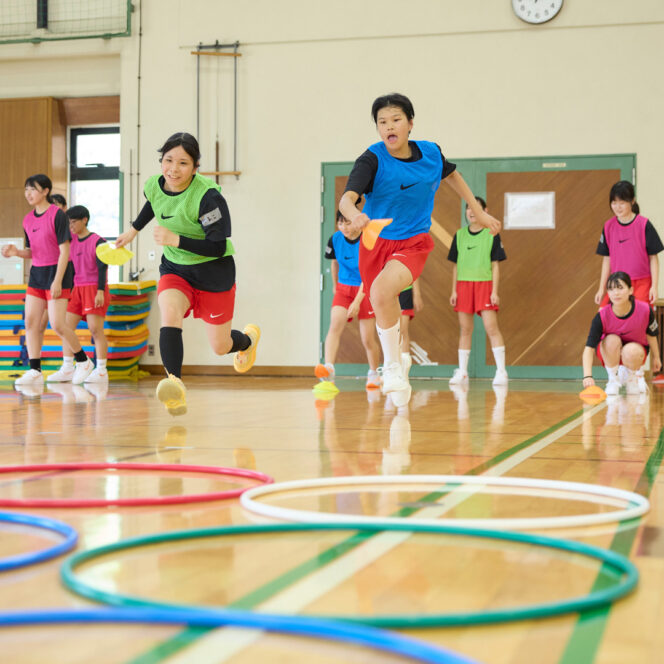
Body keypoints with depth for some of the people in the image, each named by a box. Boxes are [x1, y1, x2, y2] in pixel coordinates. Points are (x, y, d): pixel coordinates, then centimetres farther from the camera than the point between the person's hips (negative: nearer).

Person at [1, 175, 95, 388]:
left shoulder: (57, 215, -12)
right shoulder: (28, 219, 8)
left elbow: (64, 250, -14)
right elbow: (31, 252, 15)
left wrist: (57, 281, -19)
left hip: (57, 272, -7)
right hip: (37, 273, 7)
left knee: (57, 324, -10)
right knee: (31, 322, 0)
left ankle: (84, 361, 10)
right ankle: (35, 371, 4)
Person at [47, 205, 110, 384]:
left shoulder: (97, 242, -7)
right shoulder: (71, 240, 11)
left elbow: (102, 268, -10)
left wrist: (100, 291, -17)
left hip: (94, 288, -7)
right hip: (77, 288, 7)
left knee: (95, 329, -9)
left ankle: (101, 371, -5)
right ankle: (67, 369, 4)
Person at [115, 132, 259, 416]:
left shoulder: (208, 196, -27)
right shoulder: (153, 185, -9)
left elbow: (218, 247, -27)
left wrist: (176, 240, -37)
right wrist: (133, 230, 27)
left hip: (214, 272, -4)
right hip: (174, 268, 4)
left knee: (220, 347, 7)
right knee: (169, 314, -30)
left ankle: (248, 339, 44)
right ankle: (175, 383, -40)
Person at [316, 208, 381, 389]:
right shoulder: (335, 239, -6)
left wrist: (357, 301, -30)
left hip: (365, 291, -3)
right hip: (344, 288, 3)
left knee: (368, 339, 0)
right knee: (334, 325, -22)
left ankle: (373, 374, 22)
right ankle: (328, 367, -35)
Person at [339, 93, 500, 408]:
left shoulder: (430, 153, -6)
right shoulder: (372, 159, -15)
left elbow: (451, 175, 18)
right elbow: (347, 198, -31)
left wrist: (478, 211, 19)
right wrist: (355, 215, -54)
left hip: (413, 242, -1)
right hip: (376, 241, 1)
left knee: (382, 290, -30)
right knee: (386, 311, 12)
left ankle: (392, 368, -13)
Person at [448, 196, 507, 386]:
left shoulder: (492, 234, 0)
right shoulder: (459, 235, 9)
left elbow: (495, 265, 0)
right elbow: (455, 265, 12)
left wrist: (494, 291, -7)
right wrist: (454, 290, 6)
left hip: (484, 284, -3)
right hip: (463, 284, 3)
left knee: (491, 328, -10)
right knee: (465, 330, 6)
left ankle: (501, 371, -6)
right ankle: (462, 372, 12)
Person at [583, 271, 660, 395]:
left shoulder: (645, 310, -25)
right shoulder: (602, 317, -29)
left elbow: (651, 334, -5)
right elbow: (589, 348, -33)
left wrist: (655, 357, 8)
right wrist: (587, 376, -46)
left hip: (636, 348, 0)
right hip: (610, 352, 0)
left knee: (631, 352, -34)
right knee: (612, 340, -33)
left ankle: (631, 377, 1)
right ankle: (613, 380, -10)